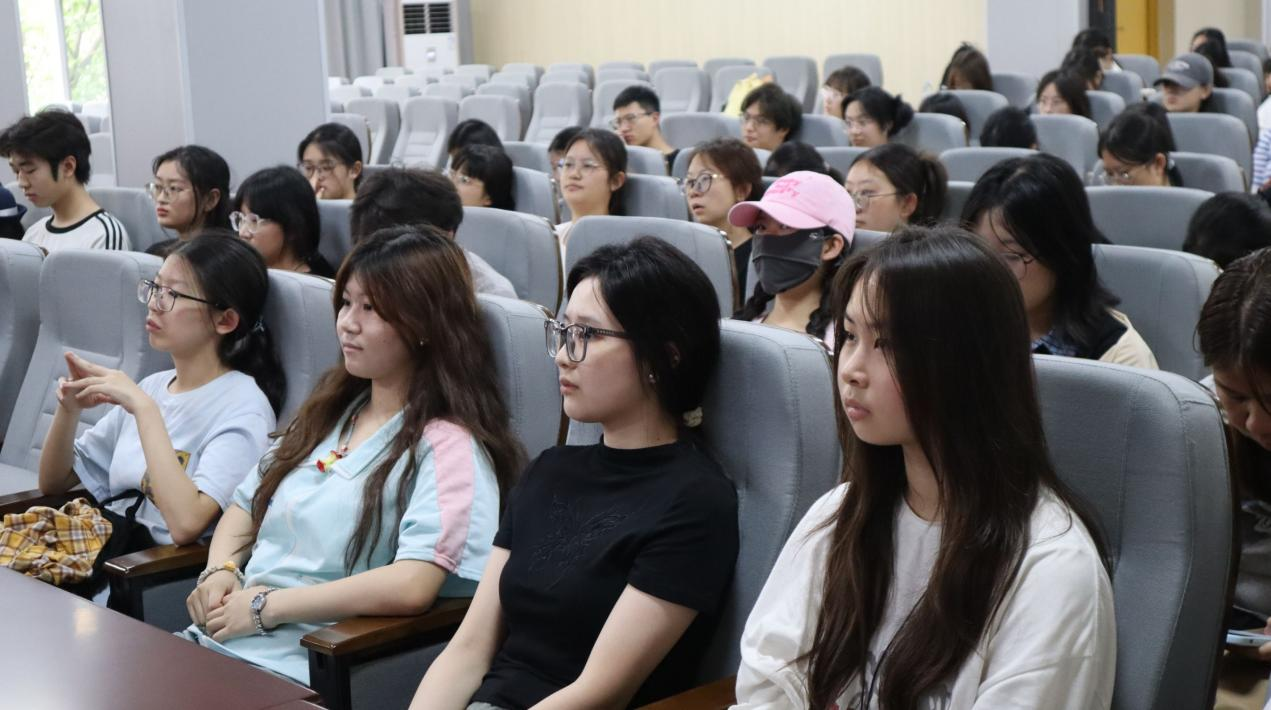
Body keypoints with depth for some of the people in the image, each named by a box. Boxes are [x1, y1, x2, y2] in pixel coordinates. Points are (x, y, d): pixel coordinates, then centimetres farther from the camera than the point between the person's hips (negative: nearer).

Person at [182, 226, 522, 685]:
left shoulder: (445, 445, -10)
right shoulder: (332, 410, 16)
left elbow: (410, 586, -23)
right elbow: (246, 506, 24)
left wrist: (266, 606, -15)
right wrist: (219, 571, 2)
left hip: (298, 667, -7)